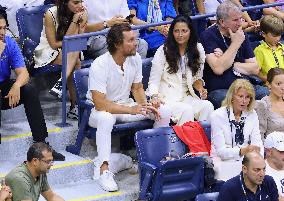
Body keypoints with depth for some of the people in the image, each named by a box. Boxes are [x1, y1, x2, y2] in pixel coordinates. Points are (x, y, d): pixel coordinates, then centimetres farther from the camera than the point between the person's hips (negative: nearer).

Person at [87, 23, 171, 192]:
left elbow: (137, 89, 6)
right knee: (106, 118, -41)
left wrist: (145, 106, -15)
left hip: (126, 105, 6)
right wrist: (131, 110, -34)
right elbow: (100, 103, -30)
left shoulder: (135, 58, -6)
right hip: (101, 110, -6)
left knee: (163, 112, -12)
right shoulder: (100, 65, -25)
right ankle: (104, 169, -38)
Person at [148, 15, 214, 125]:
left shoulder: (198, 50, 9)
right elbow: (153, 81, -3)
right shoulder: (163, 51, -3)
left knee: (207, 106, -26)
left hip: (186, 97, 4)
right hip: (166, 98, -4)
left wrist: (201, 89, -3)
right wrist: (155, 97, -23)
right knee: (187, 110, -34)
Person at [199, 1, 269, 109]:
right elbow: (218, 69, -19)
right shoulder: (208, 36, -6)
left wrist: (232, 65, -6)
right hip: (217, 91, -6)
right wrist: (235, 43, -12)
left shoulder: (241, 35, 12)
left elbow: (255, 69, 10)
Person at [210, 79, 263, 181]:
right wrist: (242, 151, -29)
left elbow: (257, 142, 2)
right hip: (224, 161, -5)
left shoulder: (252, 114, 9)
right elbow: (221, 150, -13)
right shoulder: (218, 115, -7)